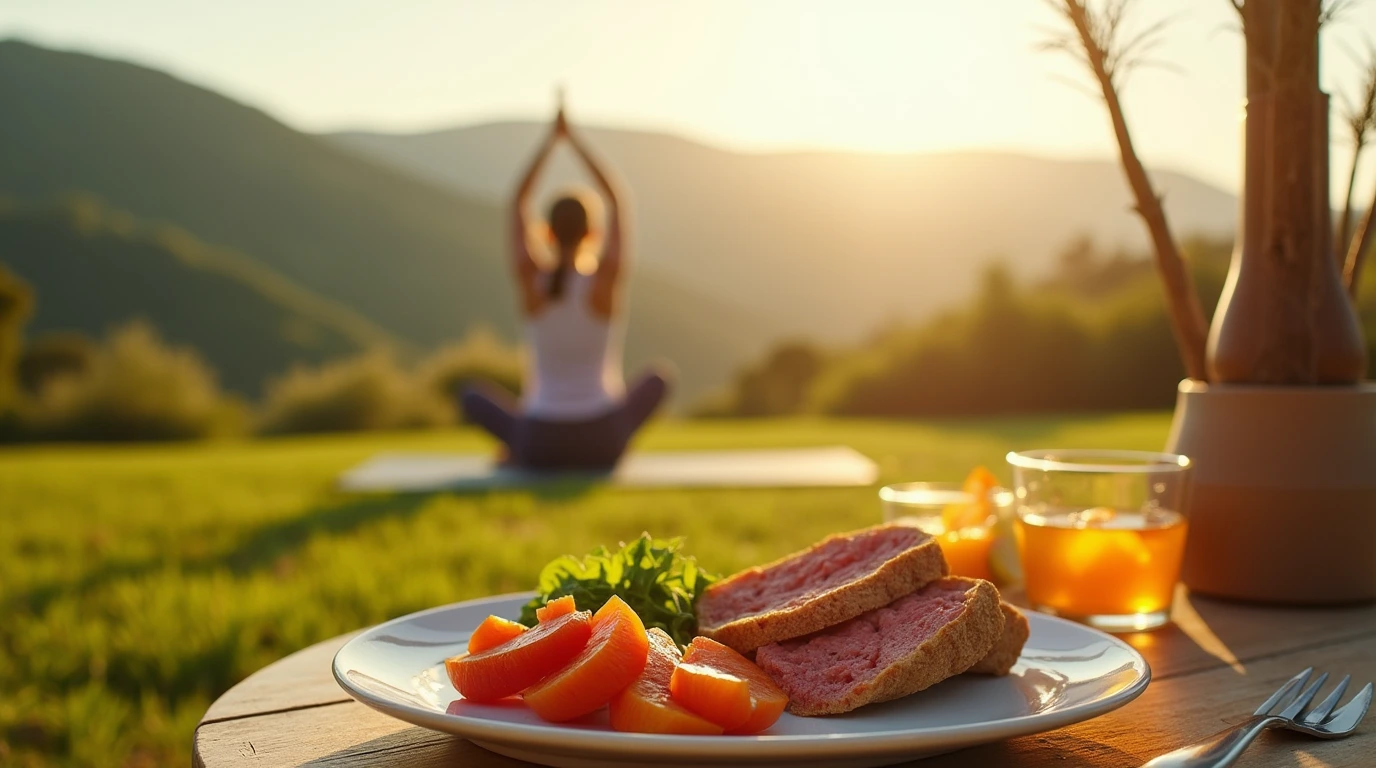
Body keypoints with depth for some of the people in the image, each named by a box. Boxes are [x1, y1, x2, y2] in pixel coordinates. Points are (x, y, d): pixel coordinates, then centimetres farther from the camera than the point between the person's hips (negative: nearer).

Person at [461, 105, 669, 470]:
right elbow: (616, 202, 1)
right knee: (659, 378, 28)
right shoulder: (606, 281, -13)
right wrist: (574, 139, 6)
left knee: (474, 396, 29)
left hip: (542, 446, 2)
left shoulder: (530, 282, -9)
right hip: (602, 442, -1)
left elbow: (516, 205, 5)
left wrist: (550, 139, 8)